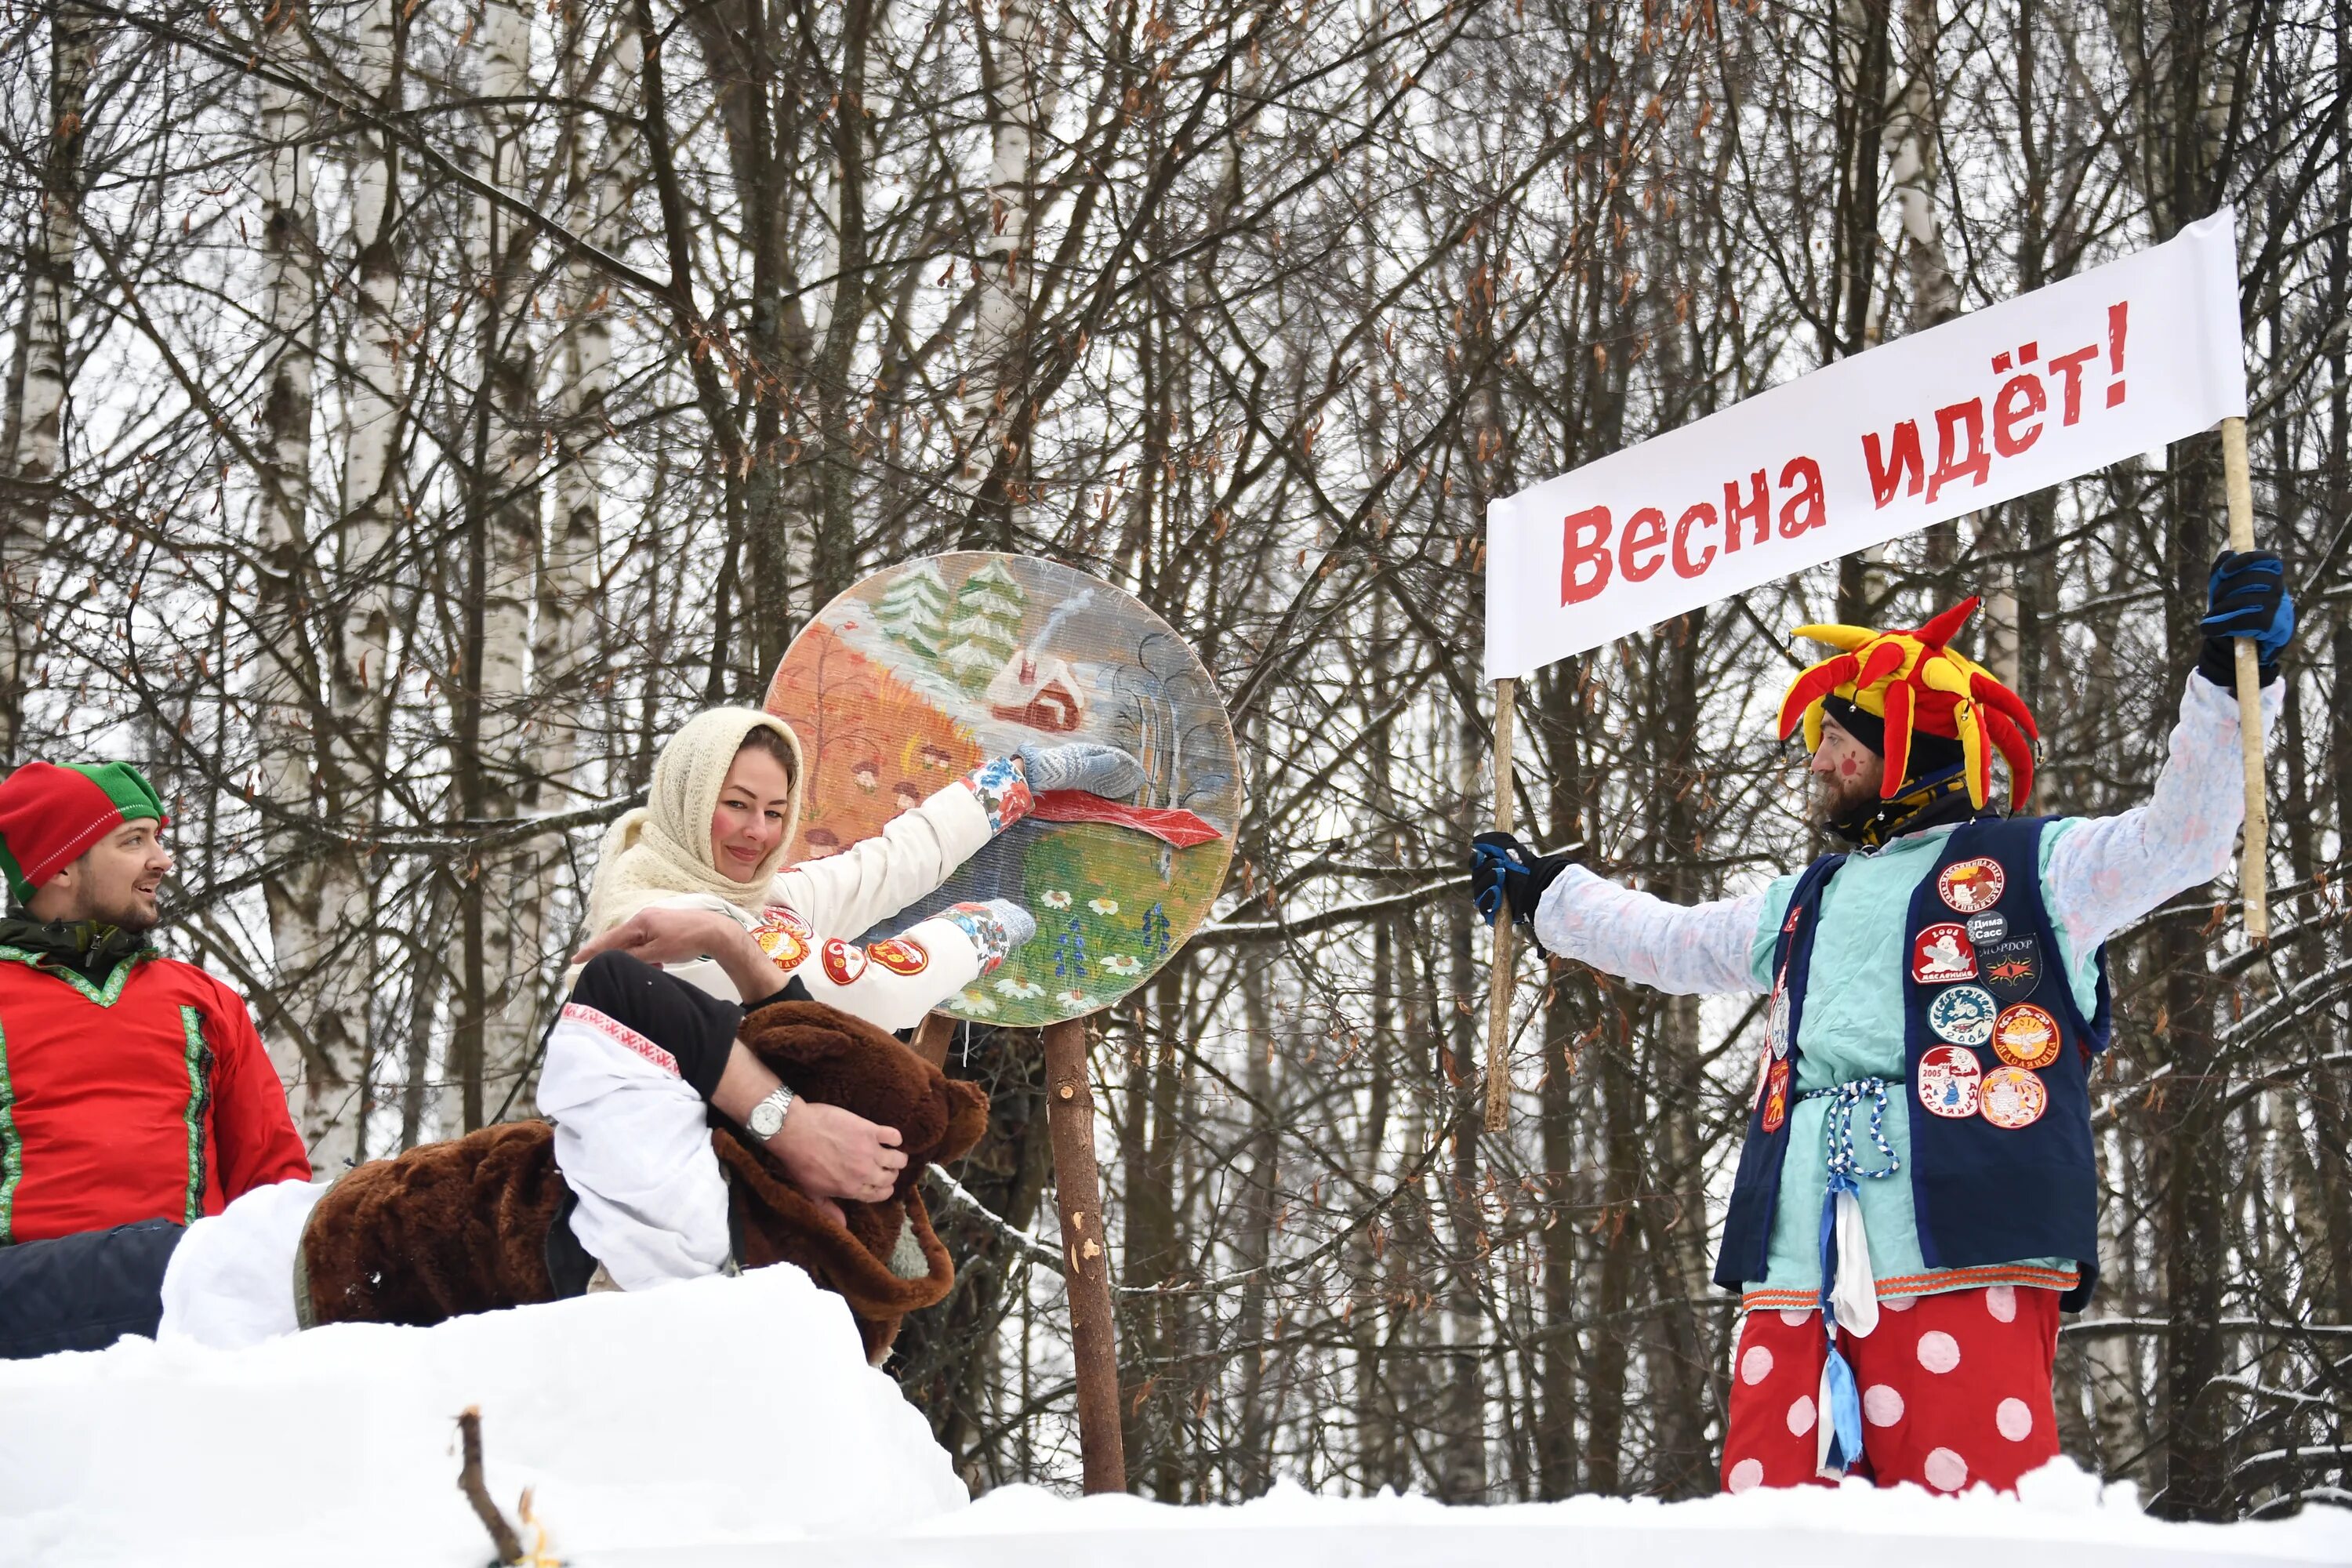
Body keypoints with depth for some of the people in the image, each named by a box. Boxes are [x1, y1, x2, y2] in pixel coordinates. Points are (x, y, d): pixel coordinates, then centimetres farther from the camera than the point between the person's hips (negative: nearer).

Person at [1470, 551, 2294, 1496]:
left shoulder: (2029, 868, 12)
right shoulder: (1801, 910, 32)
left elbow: (2180, 836, 1)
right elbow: (1666, 941, 47)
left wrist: (2229, 679, -11)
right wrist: (1541, 894, 58)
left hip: (1967, 1275, -6)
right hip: (1795, 1289, 6)